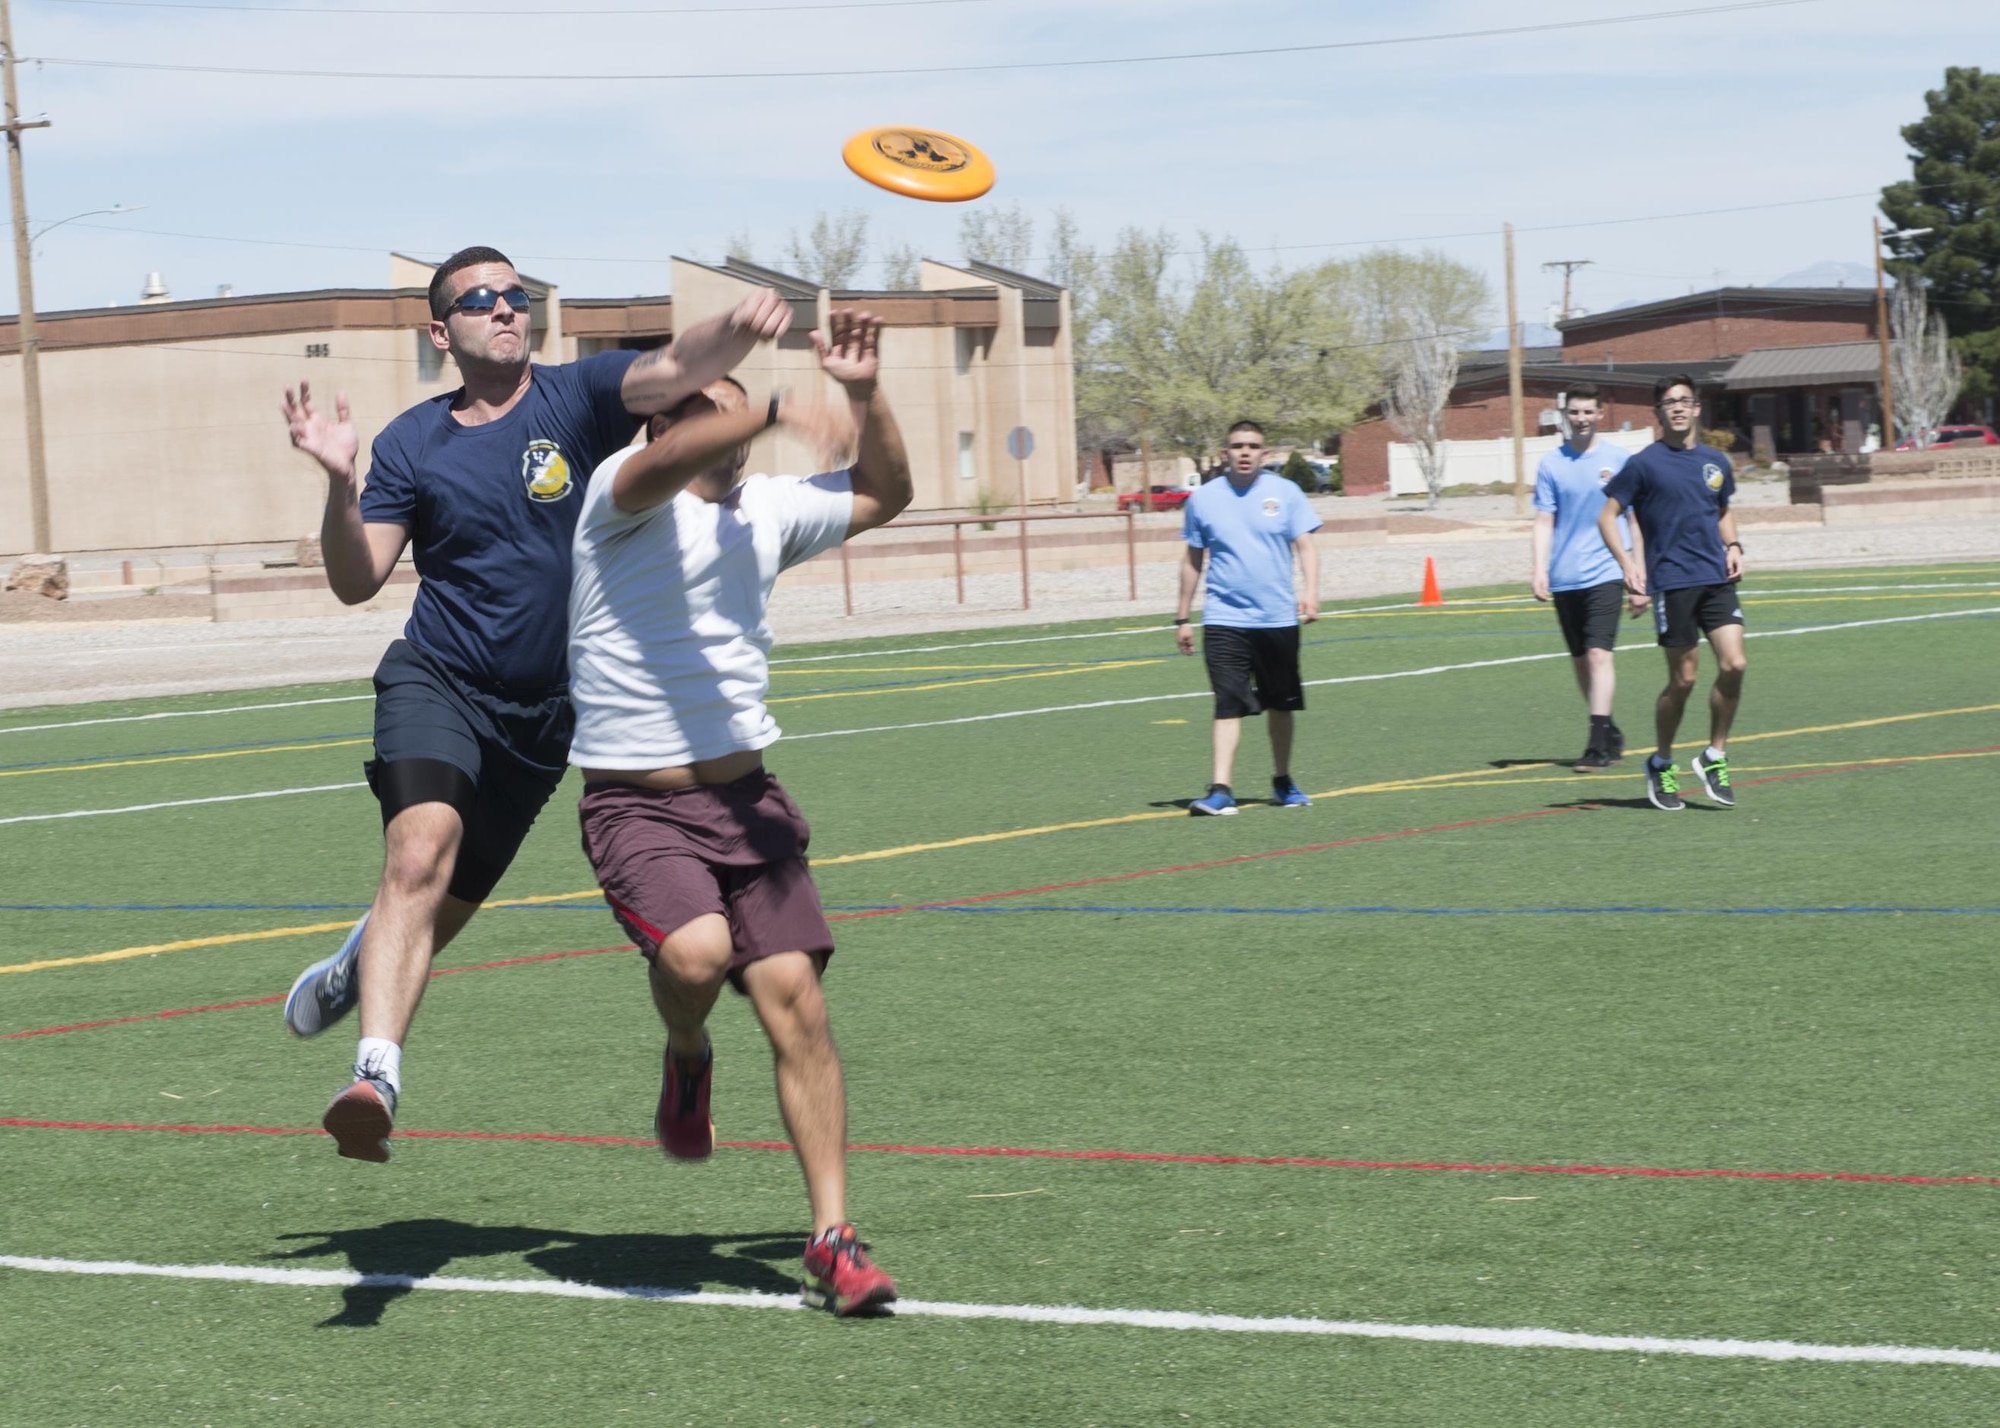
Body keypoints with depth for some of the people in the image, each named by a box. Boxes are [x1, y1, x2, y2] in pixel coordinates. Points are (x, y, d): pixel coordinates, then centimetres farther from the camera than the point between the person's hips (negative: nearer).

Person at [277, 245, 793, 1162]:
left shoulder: (575, 399, -3)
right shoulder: (411, 445, 0)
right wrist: (339, 483, -19)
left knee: (447, 905, 13)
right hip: (435, 682, -2)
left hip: (543, 707, 2)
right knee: (420, 852, -28)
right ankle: (376, 1074, -33)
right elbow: (355, 584, -2)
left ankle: (363, 967, 48)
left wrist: (738, 329, -44)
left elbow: (676, 371, -23)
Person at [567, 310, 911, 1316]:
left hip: (745, 797, 5)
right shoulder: (626, 494, -7)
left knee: (795, 997, -7)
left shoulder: (765, 509, 13)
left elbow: (884, 495, 27)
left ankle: (832, 1241, -3)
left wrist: (865, 395, 11)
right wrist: (775, 411, -44)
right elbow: (665, 464, -31)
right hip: (636, 805, -5)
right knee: (695, 952, -31)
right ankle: (686, 1058, 6)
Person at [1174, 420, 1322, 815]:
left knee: (1281, 705, 13)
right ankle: (1220, 790, -17)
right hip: (1225, 620, -1)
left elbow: (1305, 545, 0)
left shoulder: (1285, 493, 2)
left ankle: (1282, 783, 29)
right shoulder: (1203, 499, 5)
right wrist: (1182, 617, 12)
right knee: (1228, 705, -13)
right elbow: (1193, 561, 12)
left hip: (1278, 619, 1)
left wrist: (1310, 590, -18)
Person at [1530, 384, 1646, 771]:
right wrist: (1539, 569, -9)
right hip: (1564, 579, 3)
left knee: (1598, 654, -15)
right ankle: (1610, 733, 25)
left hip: (1604, 574, -3)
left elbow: (1635, 521, 7)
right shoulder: (1551, 464, 6)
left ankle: (1598, 745, -17)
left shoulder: (1618, 460, 2)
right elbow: (1544, 522, 5)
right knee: (1580, 659, 10)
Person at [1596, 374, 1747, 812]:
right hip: (1671, 582, -4)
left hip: (1717, 579, 4)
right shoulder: (1645, 464, -3)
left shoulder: (1715, 462, 12)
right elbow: (1607, 516, 0)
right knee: (1683, 679, -2)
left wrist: (1733, 546, 10)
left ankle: (1715, 756, 7)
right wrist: (1626, 560, -14)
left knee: (1733, 665, -10)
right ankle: (1661, 765, 18)